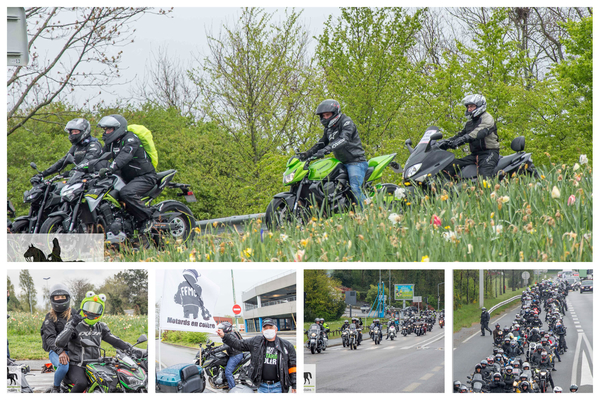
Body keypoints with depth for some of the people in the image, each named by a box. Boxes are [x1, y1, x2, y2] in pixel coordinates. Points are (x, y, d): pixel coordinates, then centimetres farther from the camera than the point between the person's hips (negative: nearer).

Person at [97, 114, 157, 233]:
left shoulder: (130, 139, -18)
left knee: (126, 193, -33)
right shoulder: (111, 143, 11)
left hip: (145, 177, -10)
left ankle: (146, 217, -18)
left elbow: (125, 155, -35)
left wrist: (110, 168, -51)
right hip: (127, 178, 10)